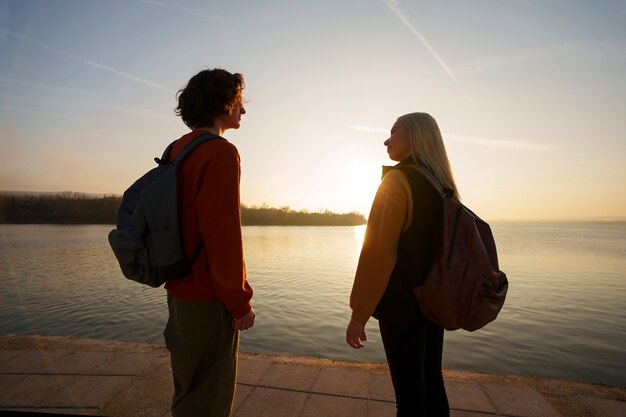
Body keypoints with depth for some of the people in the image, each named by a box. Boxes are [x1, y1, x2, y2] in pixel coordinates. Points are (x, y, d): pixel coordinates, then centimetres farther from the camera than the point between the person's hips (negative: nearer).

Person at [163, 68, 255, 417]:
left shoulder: (177, 150, 10)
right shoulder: (221, 152, -18)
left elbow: (182, 223, 13)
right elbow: (224, 235, -24)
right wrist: (240, 303, -14)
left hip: (180, 290, 9)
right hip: (210, 298, -9)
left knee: (188, 388, 25)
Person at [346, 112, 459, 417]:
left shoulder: (398, 180, -15)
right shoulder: (442, 185, 8)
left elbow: (378, 250, -21)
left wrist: (359, 313, -16)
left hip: (402, 303, -8)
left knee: (409, 392, 6)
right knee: (430, 383, 20)